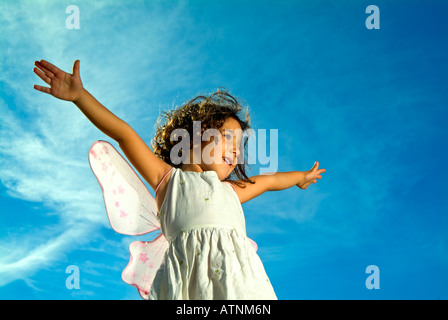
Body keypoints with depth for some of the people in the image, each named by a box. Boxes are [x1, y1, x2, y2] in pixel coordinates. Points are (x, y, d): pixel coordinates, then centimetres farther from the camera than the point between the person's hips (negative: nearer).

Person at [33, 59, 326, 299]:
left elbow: (268, 180, 54)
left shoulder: (231, 190, 36)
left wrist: (300, 177, 69)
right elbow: (124, 134, 16)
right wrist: (79, 95, 11)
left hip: (235, 269, 4)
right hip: (188, 272, -4)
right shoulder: (168, 179, 23)